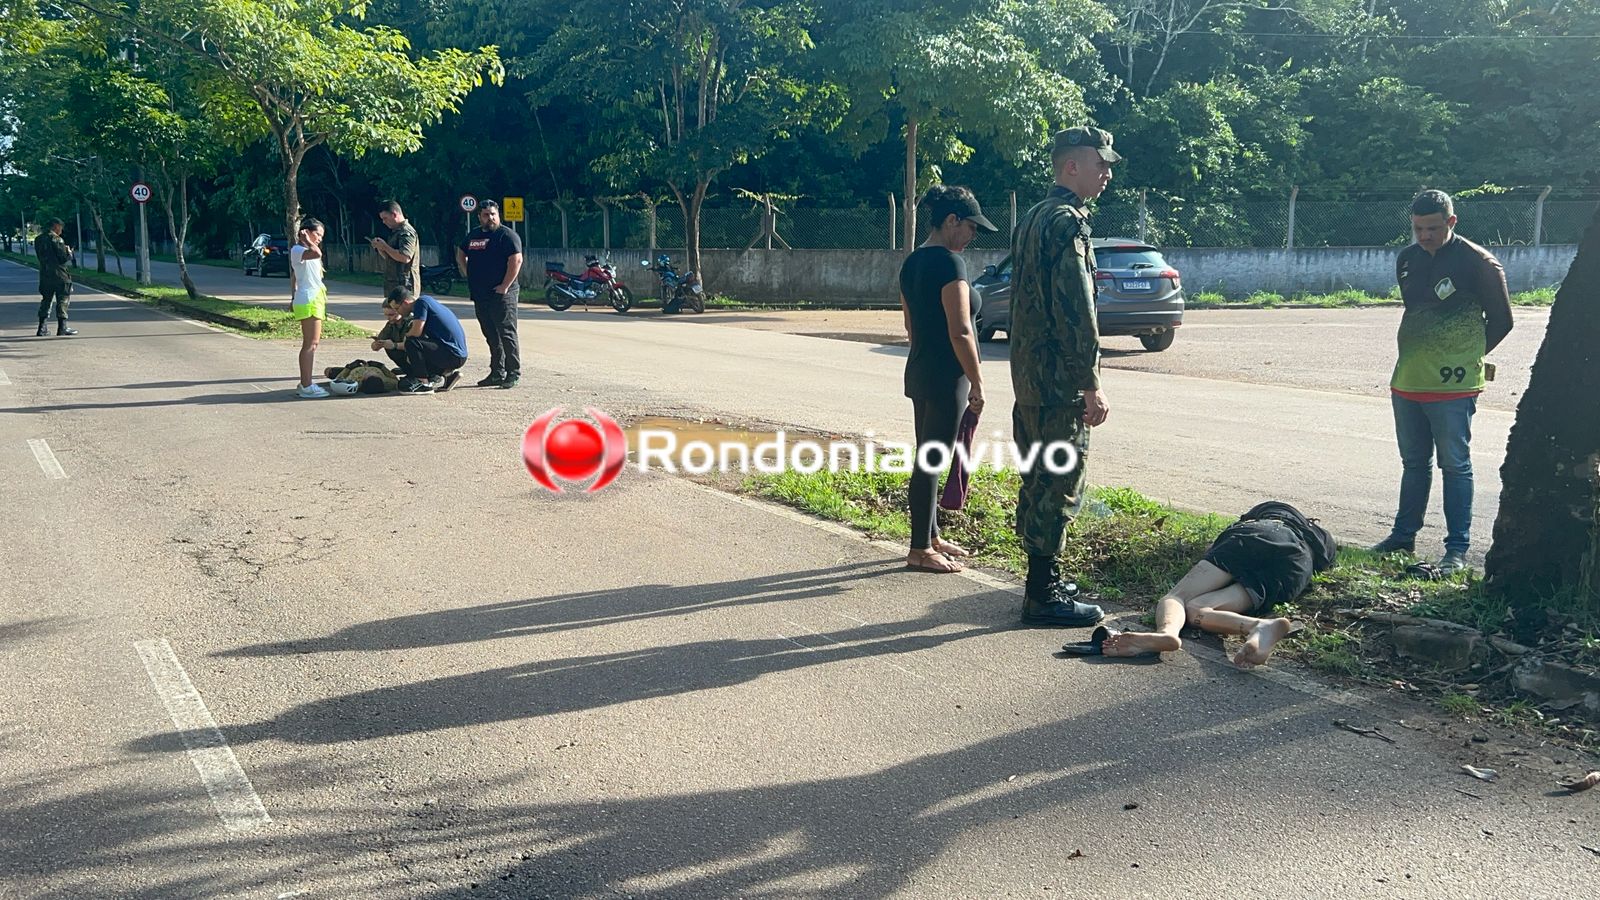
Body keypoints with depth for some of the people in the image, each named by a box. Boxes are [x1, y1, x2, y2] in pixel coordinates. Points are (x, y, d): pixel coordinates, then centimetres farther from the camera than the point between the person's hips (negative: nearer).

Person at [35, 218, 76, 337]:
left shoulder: (38, 239, 10)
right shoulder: (56, 239, -13)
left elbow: (39, 257, 17)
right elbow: (64, 258, -16)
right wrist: (69, 252, 6)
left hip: (44, 275, 7)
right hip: (59, 275, -7)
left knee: (46, 300, 12)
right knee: (62, 300, 0)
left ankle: (42, 328, 10)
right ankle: (62, 327, -1)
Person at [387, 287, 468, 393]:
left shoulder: (421, 302, -11)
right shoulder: (426, 301, 18)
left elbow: (416, 332, -21)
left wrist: (406, 336, 1)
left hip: (454, 356, -10)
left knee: (411, 343, -22)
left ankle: (423, 383, -13)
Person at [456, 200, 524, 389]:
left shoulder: (506, 235, -6)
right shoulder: (473, 235, 16)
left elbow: (516, 260, -16)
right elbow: (461, 254, 32)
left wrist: (505, 286, -18)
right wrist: (468, 274, 16)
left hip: (501, 294, -7)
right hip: (480, 295, 7)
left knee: (507, 334, -7)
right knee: (491, 336, 11)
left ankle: (513, 374, -4)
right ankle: (497, 373, 18)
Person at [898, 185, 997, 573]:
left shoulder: (912, 262, 11)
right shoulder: (949, 262, -17)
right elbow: (960, 331, -20)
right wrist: (977, 382, -13)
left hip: (918, 371, 10)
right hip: (946, 377, -10)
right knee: (931, 461, -2)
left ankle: (931, 538, 27)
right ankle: (920, 550, 5)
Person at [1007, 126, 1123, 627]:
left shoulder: (1032, 219, 16)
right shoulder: (1067, 221, -15)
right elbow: (1076, 310, -20)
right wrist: (1091, 387, -18)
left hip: (1028, 375, 10)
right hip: (1059, 382, -10)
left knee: (1039, 480, 16)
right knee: (1060, 487, -3)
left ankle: (1045, 578, 27)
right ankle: (1043, 597, 3)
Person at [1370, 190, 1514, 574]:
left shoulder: (1479, 263, -7)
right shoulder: (1407, 260, 11)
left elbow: (1501, 320, -1)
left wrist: (1465, 357, 5)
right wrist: (1417, 356, 15)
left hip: (1453, 386, -6)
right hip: (1407, 383, 6)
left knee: (1455, 466, -2)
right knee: (1414, 463, 16)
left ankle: (1457, 549, 4)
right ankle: (1403, 535, 25)